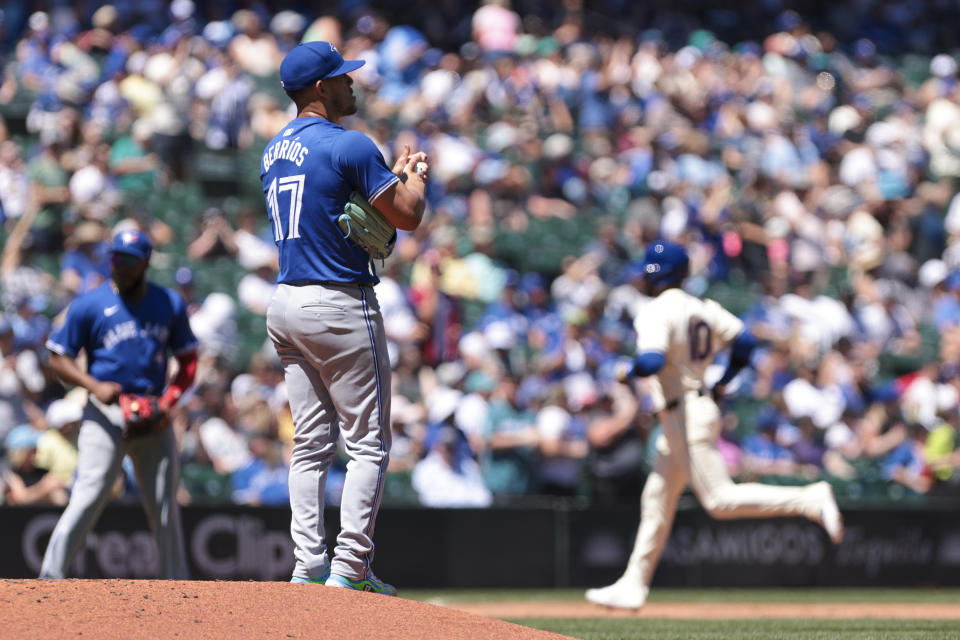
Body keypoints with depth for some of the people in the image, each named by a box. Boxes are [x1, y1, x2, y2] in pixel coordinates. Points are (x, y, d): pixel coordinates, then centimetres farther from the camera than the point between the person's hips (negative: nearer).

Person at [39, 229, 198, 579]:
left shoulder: (170, 304, 10)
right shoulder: (89, 305, 0)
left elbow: (188, 360, 14)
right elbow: (59, 358, 3)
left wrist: (169, 399, -4)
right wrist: (94, 386, -14)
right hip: (106, 415, -3)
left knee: (165, 507, 6)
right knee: (88, 499, -16)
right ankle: (50, 577, -15)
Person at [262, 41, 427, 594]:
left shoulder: (275, 150, 13)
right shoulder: (349, 146, -13)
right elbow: (408, 216, -12)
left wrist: (393, 177, 22)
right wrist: (415, 177, 9)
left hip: (286, 303, 8)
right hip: (340, 306, -8)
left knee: (311, 444, 10)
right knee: (368, 442, -3)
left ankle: (309, 565, 5)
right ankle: (350, 566, -7)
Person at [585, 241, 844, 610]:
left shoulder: (656, 312, -14)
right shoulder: (702, 309, 11)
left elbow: (653, 360, -28)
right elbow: (744, 340, 7)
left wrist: (628, 372, -7)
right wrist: (723, 383, 16)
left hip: (685, 416, -10)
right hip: (696, 409, 10)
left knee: (720, 500, -13)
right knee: (657, 500, 15)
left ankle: (809, 501, -22)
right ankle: (633, 586, 19)